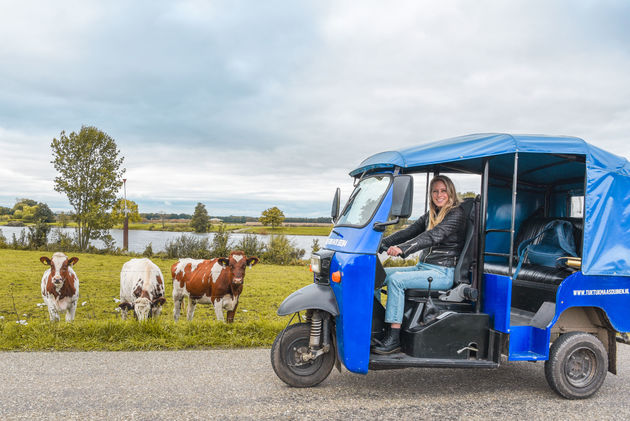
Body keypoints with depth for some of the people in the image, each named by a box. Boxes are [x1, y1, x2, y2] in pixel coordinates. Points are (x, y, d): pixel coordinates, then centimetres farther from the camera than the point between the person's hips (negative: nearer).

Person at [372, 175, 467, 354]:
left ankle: (393, 339, -26)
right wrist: (382, 243, -8)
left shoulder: (456, 214, -9)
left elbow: (433, 236, -25)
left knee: (396, 279, -28)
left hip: (443, 273, -8)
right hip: (422, 267, 8)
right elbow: (409, 232, 8)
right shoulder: (430, 215, 17)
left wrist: (402, 248, -38)